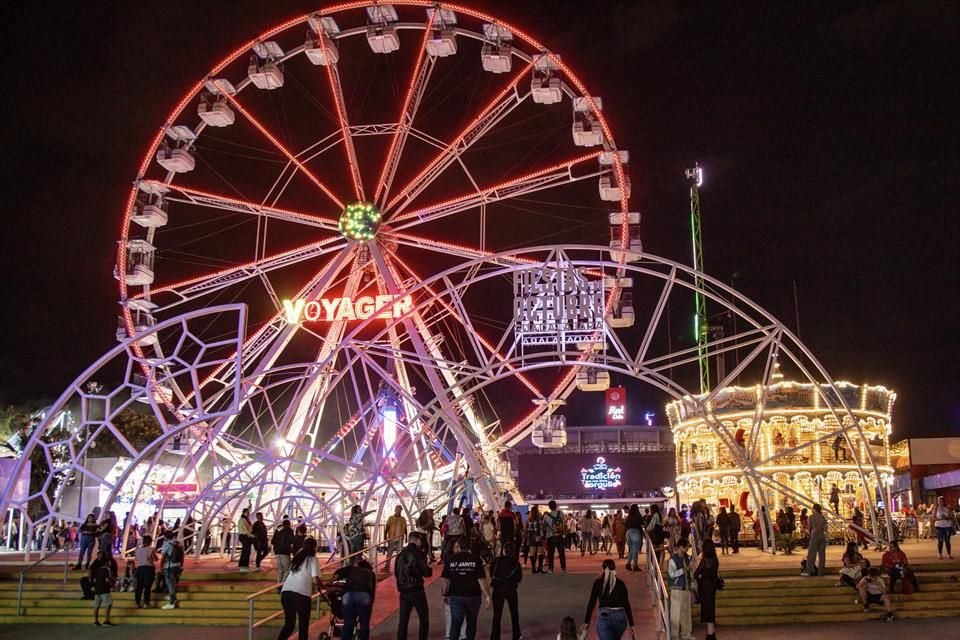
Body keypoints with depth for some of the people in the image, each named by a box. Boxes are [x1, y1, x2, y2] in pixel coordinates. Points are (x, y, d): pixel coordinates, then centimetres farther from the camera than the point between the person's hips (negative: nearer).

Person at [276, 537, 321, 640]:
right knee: (303, 625, 7)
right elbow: (315, 580, -4)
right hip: (301, 593, -5)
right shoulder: (312, 559, 7)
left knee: (289, 624, 18)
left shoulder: (296, 557, 24)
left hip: (286, 591, 5)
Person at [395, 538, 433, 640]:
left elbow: (396, 572, 15)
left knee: (403, 620, 9)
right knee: (424, 619, 8)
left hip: (403, 592, 5)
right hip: (416, 591, -5)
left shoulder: (400, 555, 6)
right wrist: (428, 568, 8)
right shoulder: (418, 554, -12)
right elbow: (427, 572, -12)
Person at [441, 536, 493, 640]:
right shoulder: (476, 559, -6)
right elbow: (482, 580, -9)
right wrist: (487, 596, -4)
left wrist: (445, 594, 13)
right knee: (471, 624, 16)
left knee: (455, 624, 2)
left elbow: (444, 580, 1)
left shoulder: (450, 560, -1)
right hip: (473, 596, 0)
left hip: (456, 597, 0)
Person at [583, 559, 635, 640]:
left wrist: (586, 621, 8)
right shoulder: (621, 583, 8)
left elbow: (591, 603, 2)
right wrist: (631, 624, 9)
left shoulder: (598, 582, 3)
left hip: (605, 616, -3)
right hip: (620, 617, 3)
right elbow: (626, 604, 6)